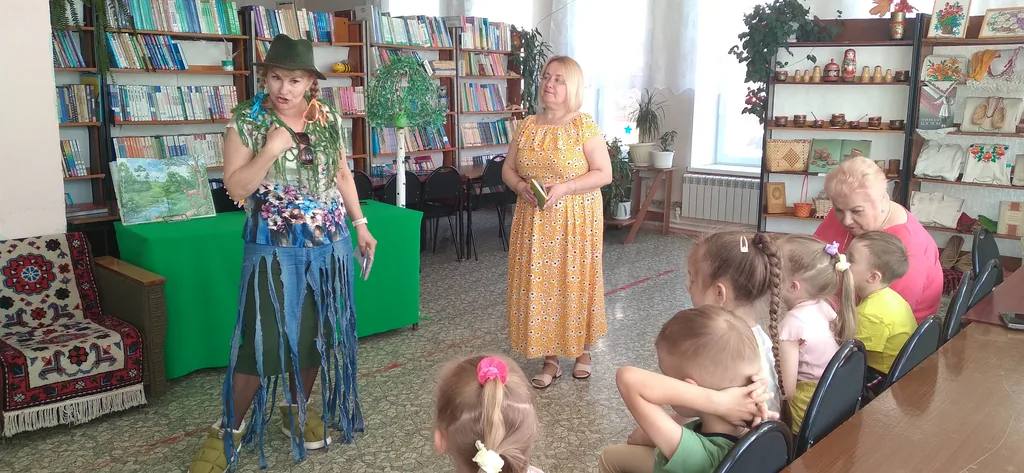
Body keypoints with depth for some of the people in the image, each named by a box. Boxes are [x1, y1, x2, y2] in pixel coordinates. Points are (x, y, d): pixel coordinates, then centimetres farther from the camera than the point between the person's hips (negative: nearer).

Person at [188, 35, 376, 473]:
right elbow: (235, 188, -12)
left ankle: (297, 408, 34)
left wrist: (360, 225, 11)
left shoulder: (329, 119, 2)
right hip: (274, 250, -4)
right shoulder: (246, 121, -8)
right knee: (261, 339, -3)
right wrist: (270, 150, -24)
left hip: (329, 247, 4)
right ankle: (231, 427, 15)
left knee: (317, 333, 12)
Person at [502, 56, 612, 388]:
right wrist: (521, 186, -11)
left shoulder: (584, 126, -8)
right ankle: (550, 359, 17)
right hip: (534, 221, 4)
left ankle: (582, 350, 29)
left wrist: (562, 187, -21)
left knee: (575, 282, 6)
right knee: (538, 285, 5)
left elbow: (604, 173, -11)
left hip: (576, 220, -4)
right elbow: (507, 169, 11)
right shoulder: (527, 126, 6)